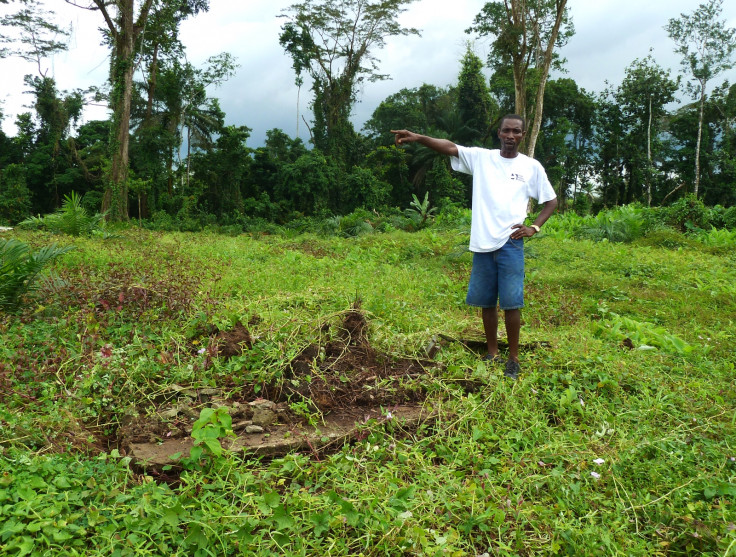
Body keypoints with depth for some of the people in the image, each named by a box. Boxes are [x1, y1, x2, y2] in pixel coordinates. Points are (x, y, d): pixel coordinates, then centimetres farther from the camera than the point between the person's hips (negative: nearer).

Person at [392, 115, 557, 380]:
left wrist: (534, 228, 0)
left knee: (511, 303, -2)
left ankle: (513, 359, 11)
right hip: (482, 243, 2)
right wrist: (418, 138, -22)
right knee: (486, 302, 10)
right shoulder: (481, 157, 6)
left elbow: (551, 201, 14)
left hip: (510, 243, -2)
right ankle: (492, 354, 25)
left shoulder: (532, 166, 6)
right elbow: (450, 147, -7)